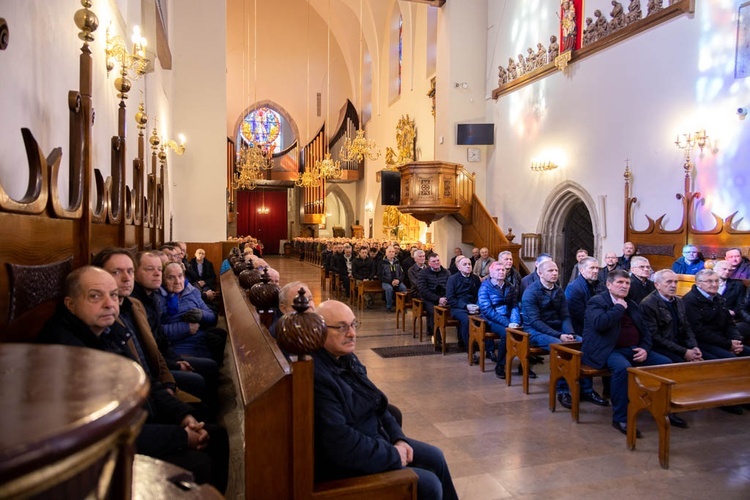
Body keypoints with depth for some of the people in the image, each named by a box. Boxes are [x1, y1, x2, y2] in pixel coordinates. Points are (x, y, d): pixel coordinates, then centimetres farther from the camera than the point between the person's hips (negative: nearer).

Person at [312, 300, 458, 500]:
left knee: (434, 457, 15)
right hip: (347, 464, -9)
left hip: (374, 437, 10)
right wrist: (392, 455, -19)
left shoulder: (346, 358, 2)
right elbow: (341, 444, -32)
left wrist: (398, 438, 0)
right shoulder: (316, 376, -30)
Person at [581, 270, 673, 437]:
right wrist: (619, 307, -12)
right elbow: (599, 324, -24)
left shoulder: (632, 305, 19)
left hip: (633, 350, 8)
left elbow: (645, 331, 19)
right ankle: (620, 418, -24)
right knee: (623, 367, -36)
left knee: (666, 363, -7)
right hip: (608, 350, -8)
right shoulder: (596, 302, -5)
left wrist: (645, 348, -1)